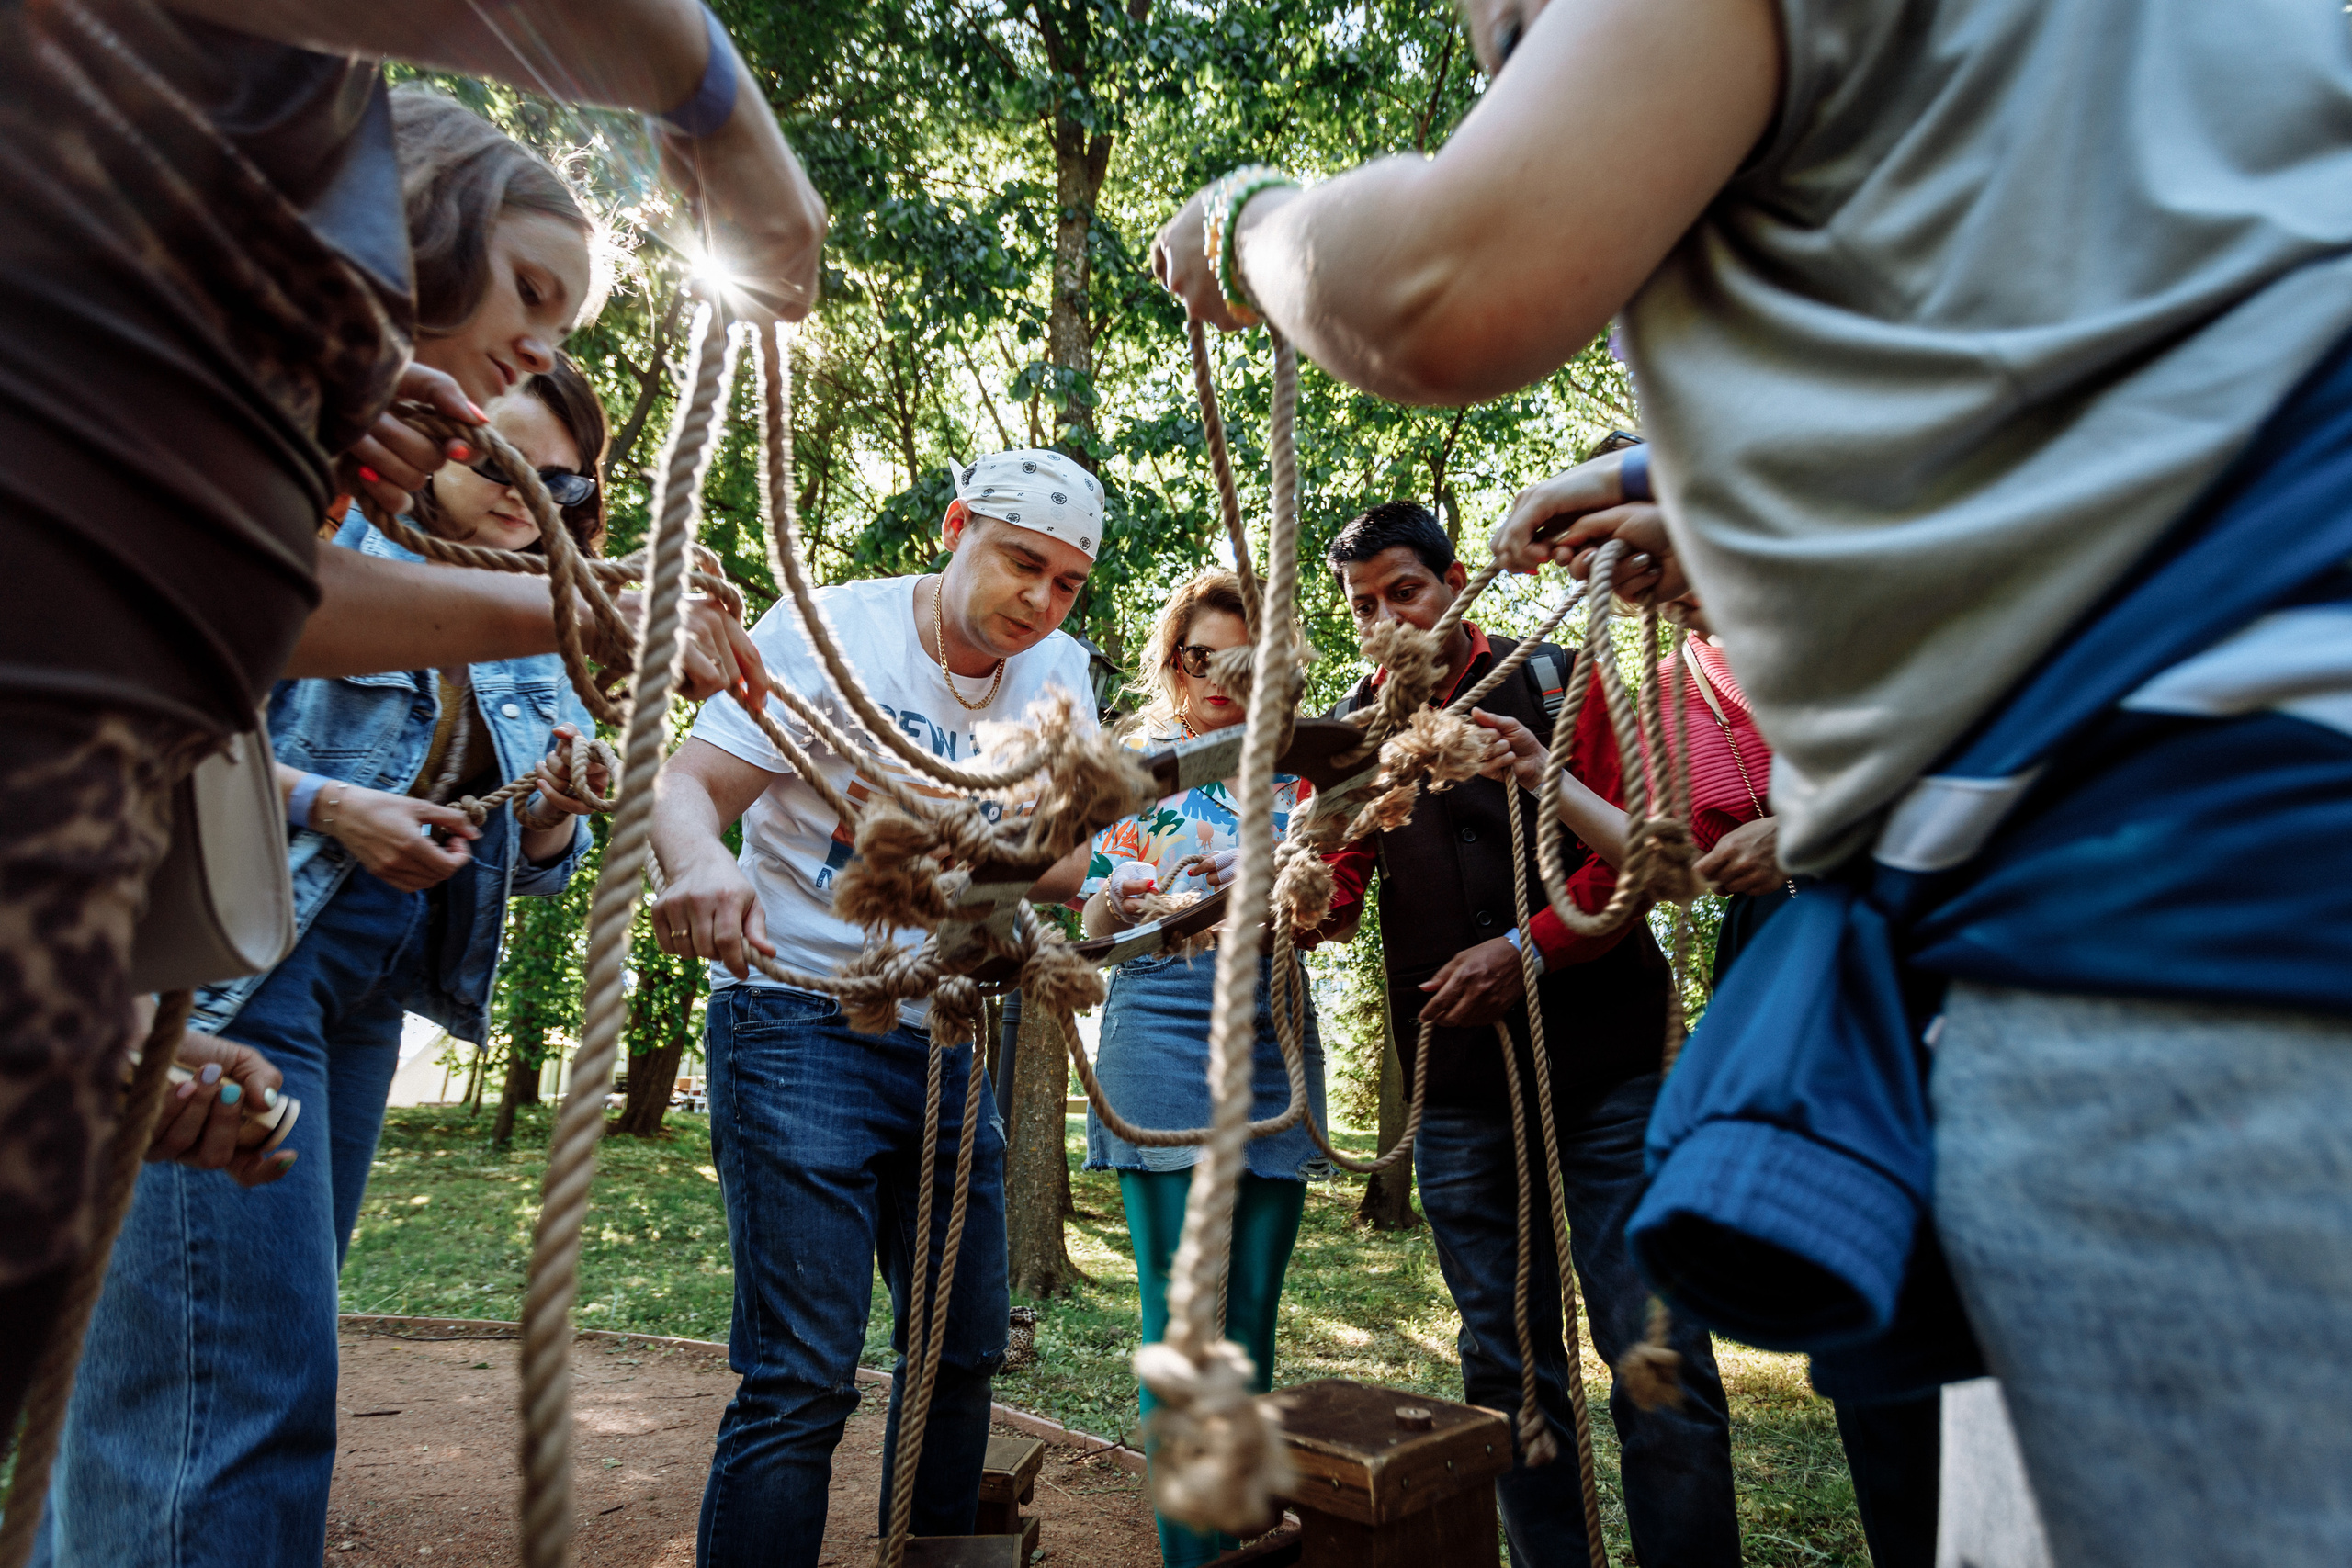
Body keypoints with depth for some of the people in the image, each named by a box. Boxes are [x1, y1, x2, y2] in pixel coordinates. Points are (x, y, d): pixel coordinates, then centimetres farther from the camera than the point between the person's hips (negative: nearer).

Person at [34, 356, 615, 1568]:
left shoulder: (533, 638, 16)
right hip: (226, 966, -6)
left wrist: (557, 810, -6)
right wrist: (325, 803, -17)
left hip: (364, 1002, 7)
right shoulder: (326, 535, 0)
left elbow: (533, 868, 15)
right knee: (245, 1388, -11)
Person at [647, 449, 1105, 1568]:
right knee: (803, 1380, -8)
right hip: (799, 1021, -5)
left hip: (948, 1036, 6)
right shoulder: (828, 629, -8)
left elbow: (1061, 862, 1)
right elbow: (688, 784, -14)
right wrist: (702, 863, -37)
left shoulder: (1056, 674, 6)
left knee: (964, 1349, 14)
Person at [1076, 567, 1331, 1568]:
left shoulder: (1290, 769, 15)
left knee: (1252, 1319, 7)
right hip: (1164, 1036, -2)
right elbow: (1093, 922, 10)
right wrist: (1115, 903, -14)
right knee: (1182, 1318, -5)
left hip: (1276, 1041, 3)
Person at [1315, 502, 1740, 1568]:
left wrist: (1529, 948, -16)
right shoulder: (1357, 728, 10)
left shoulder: (1554, 681, 3)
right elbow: (1330, 879, 2)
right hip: (1460, 1092, 3)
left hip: (1606, 1068, -2)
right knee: (1505, 1365, 11)